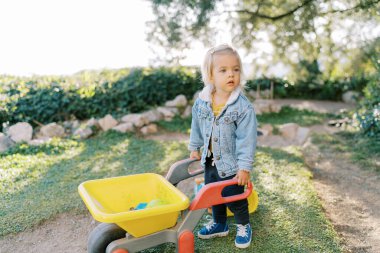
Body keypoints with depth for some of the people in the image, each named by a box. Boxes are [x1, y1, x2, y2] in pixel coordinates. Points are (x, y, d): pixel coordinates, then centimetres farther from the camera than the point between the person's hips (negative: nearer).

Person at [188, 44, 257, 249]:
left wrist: (245, 168, -20)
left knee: (234, 198, 11)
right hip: (210, 162, 5)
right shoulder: (202, 102, -8)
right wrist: (195, 148, 14)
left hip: (232, 165, -5)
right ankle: (219, 224, 46)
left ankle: (243, 227, 38)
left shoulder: (244, 107, -22)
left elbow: (247, 139, -20)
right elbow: (196, 127, 8)